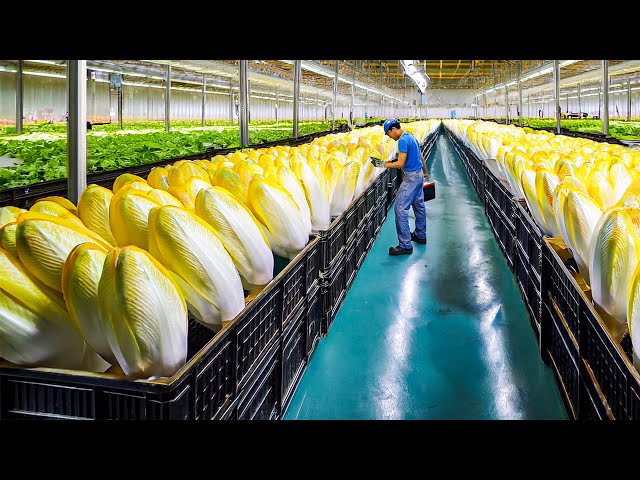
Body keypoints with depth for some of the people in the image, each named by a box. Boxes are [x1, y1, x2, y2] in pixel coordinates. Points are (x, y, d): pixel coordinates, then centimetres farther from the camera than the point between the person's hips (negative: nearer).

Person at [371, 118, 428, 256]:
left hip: (411, 177, -11)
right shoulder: (411, 137, 11)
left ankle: (405, 245, -10)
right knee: (419, 205, 20)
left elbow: (400, 164, -23)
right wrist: (425, 172, 34)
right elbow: (421, 157, 21)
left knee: (400, 208, -10)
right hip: (419, 175, 11)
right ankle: (420, 235, 34)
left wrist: (383, 164, -17)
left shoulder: (402, 141, -19)